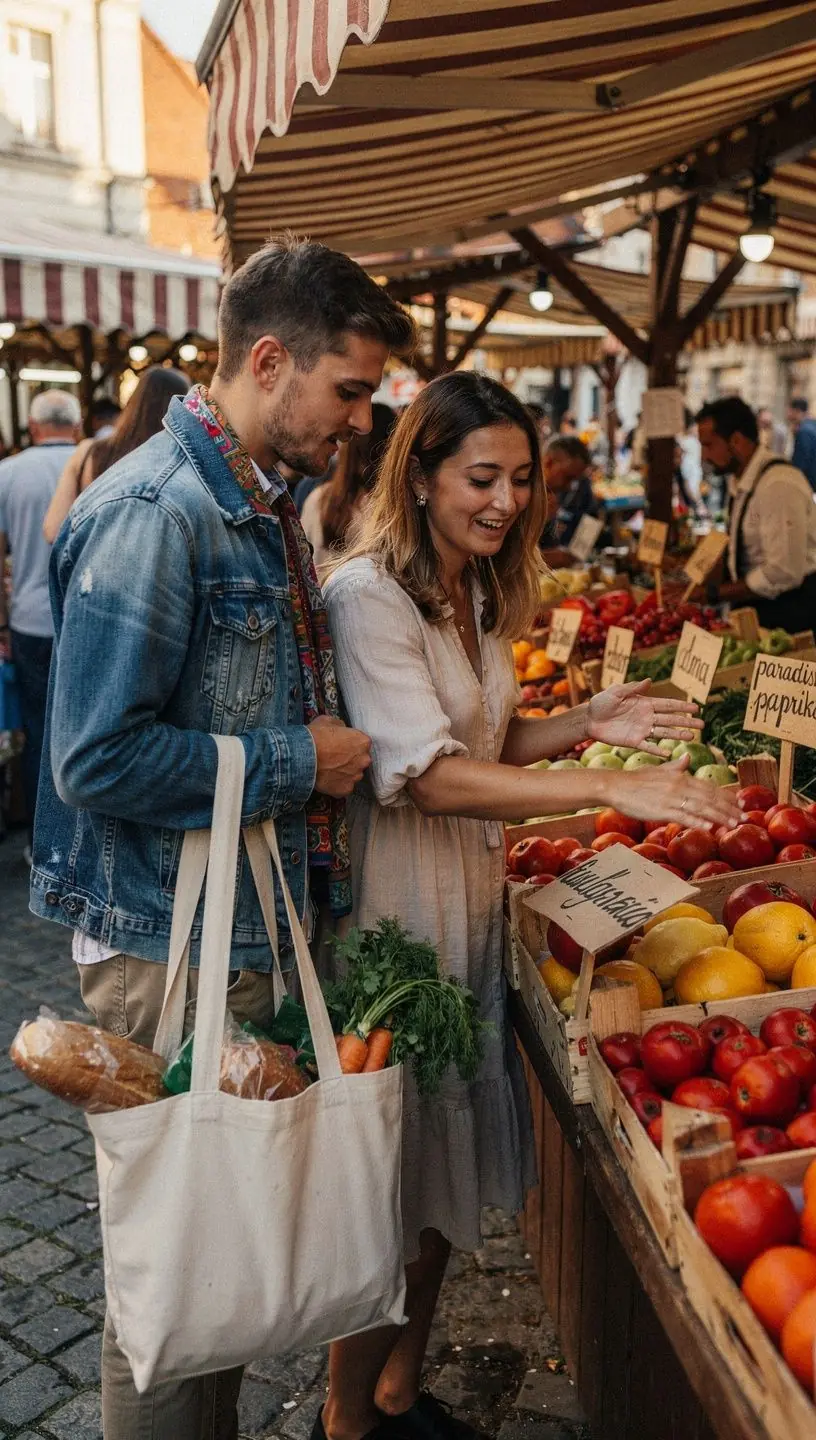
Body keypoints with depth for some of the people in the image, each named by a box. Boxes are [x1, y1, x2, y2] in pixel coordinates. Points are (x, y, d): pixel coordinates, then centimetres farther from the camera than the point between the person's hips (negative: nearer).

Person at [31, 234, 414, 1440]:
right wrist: (299, 763, -17)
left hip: (255, 929, 9)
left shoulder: (264, 504, 11)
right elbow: (99, 760, -25)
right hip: (172, 946, -9)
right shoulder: (152, 514, -21)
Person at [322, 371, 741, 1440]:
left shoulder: (480, 592, 10)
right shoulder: (369, 594, -18)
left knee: (445, 1179, 18)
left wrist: (586, 724, -1)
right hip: (396, 907, -8)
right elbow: (425, 774, -26)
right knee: (388, 1197, 5)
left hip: (472, 899, 8)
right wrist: (609, 787, -32)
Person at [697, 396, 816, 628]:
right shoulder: (740, 483, 9)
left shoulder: (779, 485, -19)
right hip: (758, 608, 8)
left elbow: (783, 574, -22)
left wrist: (715, 592, -16)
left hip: (792, 610, -8)